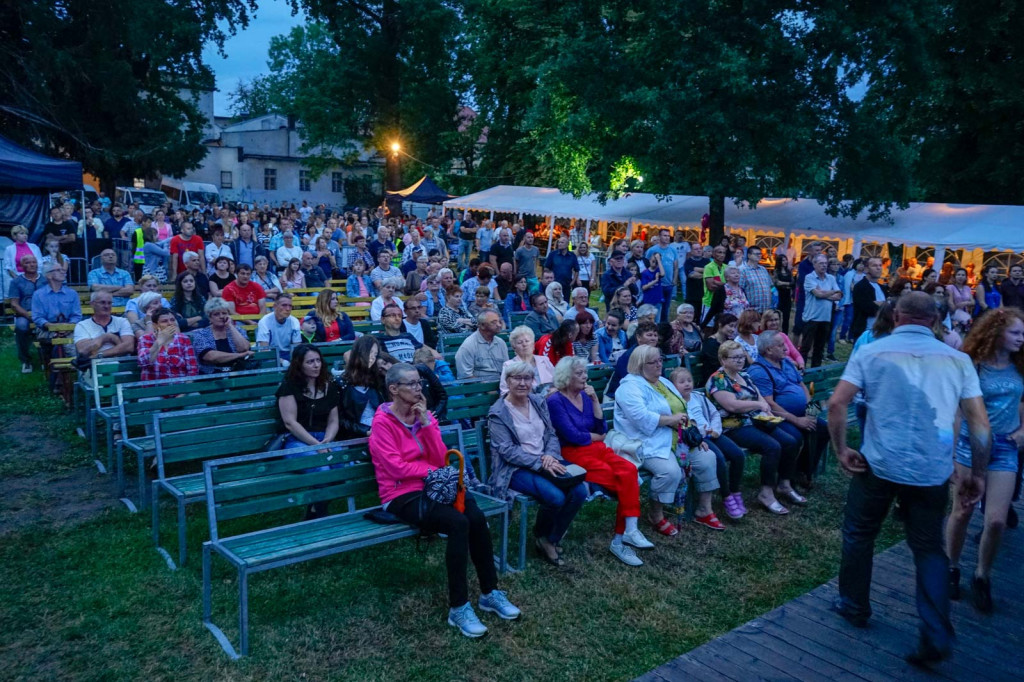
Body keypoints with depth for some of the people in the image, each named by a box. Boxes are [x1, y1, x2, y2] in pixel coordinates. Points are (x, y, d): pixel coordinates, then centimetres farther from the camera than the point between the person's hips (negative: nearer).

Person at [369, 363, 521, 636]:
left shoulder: (423, 414, 10)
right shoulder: (382, 422, -8)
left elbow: (440, 458, 0)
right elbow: (396, 468, -16)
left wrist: (427, 423, -10)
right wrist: (433, 470, -8)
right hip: (402, 495, -6)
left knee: (477, 518, -24)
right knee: (458, 523, -30)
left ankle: (490, 592, -8)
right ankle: (458, 608, -21)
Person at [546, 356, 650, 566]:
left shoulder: (586, 395, 15)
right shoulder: (555, 401, -5)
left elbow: (601, 429, 7)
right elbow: (572, 435, -13)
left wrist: (595, 400, -1)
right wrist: (596, 436, 3)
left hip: (597, 449, 6)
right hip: (574, 454, -6)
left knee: (629, 471, -24)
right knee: (627, 480, -23)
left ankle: (624, 535, -26)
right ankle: (629, 531, -12)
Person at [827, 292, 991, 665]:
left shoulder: (872, 352, -1)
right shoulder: (958, 359, 5)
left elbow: (836, 404, -10)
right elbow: (980, 422, 1)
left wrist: (841, 449, 0)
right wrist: (977, 474, 9)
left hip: (879, 465, -2)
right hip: (933, 471, 2)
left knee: (859, 534, 19)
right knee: (929, 549, 15)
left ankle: (854, 606, 33)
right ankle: (937, 636, 8)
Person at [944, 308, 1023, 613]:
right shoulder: (973, 365, -9)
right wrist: (951, 453, -8)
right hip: (971, 443, -2)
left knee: (996, 520, -3)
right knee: (962, 511, 8)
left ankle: (982, 576, 18)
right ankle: (951, 568, 27)